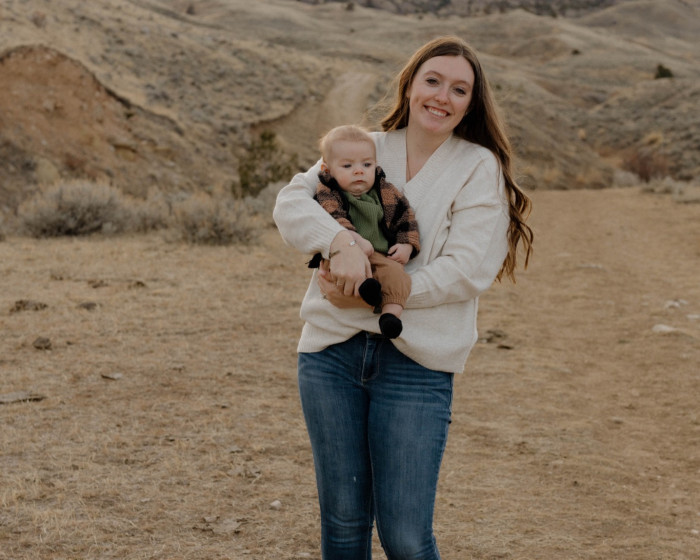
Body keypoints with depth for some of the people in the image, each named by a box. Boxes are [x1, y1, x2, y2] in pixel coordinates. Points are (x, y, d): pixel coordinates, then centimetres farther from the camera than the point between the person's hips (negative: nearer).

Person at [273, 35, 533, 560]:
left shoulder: (479, 168, 0)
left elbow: (467, 270, -10)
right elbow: (291, 202, -3)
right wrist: (342, 241, -22)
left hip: (416, 364, -3)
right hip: (332, 353, 3)